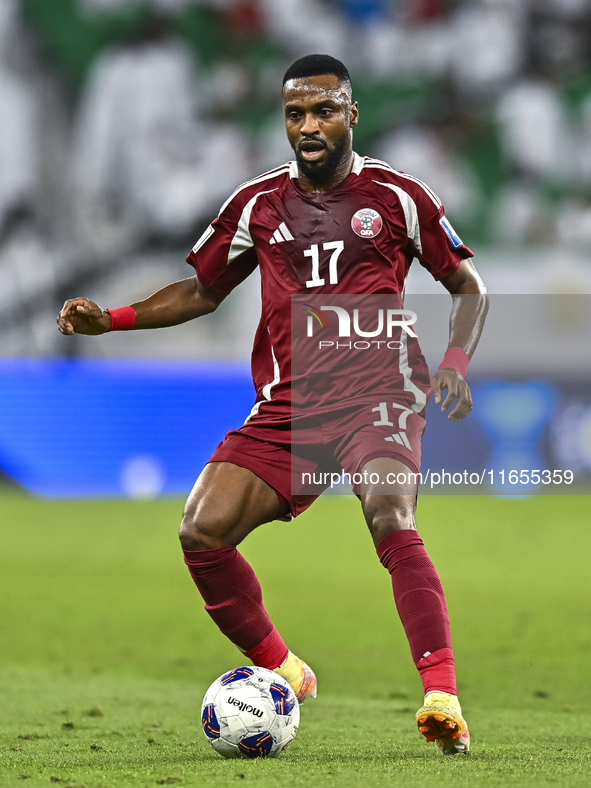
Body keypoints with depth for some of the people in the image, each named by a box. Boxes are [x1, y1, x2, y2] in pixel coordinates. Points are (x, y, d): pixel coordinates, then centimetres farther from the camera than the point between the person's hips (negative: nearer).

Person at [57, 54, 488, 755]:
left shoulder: (397, 195, 3)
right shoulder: (257, 203, 12)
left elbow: (469, 287, 11)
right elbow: (202, 290, 23)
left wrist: (455, 364, -7)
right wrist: (110, 319, 10)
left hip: (377, 394, -4)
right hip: (284, 408, 4)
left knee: (392, 521, -31)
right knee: (201, 532, -13)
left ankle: (442, 698, -35)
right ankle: (281, 671, 6)